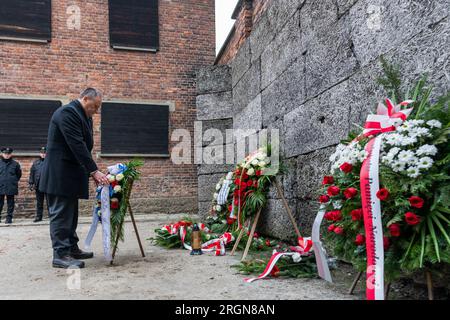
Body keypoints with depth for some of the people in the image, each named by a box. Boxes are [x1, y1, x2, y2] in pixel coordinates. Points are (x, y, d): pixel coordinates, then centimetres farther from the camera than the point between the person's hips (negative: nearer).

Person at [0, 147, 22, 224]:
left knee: (10, 203, 5)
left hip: (11, 188, -1)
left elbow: (19, 174, 11)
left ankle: (9, 217, 12)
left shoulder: (15, 164, 1)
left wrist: (14, 181, 7)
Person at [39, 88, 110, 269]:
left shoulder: (84, 117, 14)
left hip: (70, 174, 10)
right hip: (59, 174, -10)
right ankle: (60, 254, 2)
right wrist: (94, 170, -24)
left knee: (70, 214, 14)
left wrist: (91, 172, 6)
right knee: (61, 214, -5)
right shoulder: (67, 112, -16)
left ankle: (72, 249, 22)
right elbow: (77, 145, -24)